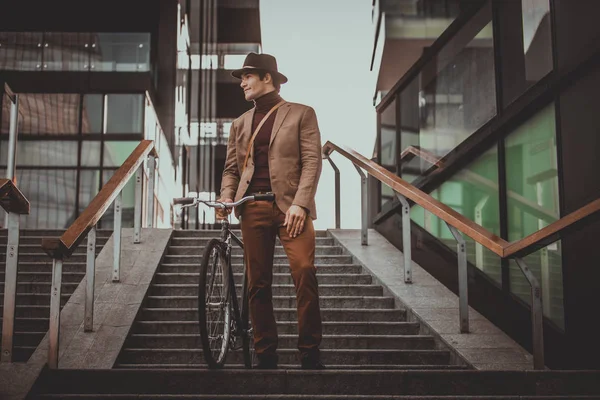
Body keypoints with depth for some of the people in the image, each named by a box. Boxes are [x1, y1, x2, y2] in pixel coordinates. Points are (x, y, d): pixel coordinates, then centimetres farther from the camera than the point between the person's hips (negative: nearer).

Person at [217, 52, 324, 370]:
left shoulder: (301, 114, 9)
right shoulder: (240, 124, 21)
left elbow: (311, 161, -1)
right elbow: (231, 168, 19)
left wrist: (300, 203, -14)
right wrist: (226, 198, -1)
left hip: (290, 205, -4)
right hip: (253, 208, 4)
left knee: (304, 272, -17)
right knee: (257, 284, 2)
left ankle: (310, 353, -6)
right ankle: (265, 356, 11)